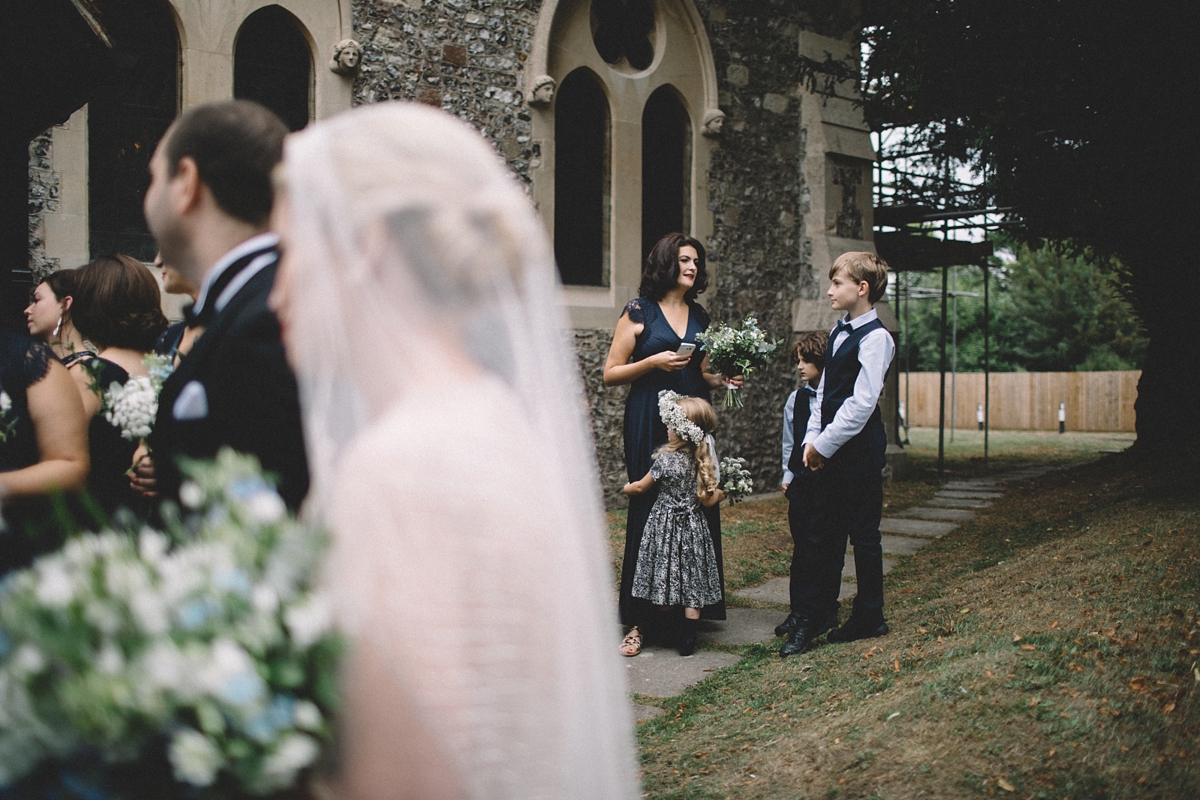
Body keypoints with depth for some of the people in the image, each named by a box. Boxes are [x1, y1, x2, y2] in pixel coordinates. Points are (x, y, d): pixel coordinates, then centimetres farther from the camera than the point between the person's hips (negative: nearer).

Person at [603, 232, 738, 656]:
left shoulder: (700, 316, 15)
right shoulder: (639, 311, 0)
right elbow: (610, 374, -2)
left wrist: (722, 380, 2)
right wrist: (654, 361, -14)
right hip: (649, 421, -5)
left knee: (696, 508, 1)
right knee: (650, 512, -4)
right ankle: (640, 620, 2)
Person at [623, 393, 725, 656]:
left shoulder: (665, 460, -14)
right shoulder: (704, 461, -4)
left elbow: (641, 487, 0)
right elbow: (707, 500, -3)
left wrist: (627, 488, 21)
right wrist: (720, 494, 18)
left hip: (666, 528, -3)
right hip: (694, 528, 3)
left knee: (664, 580, 9)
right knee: (692, 585, 8)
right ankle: (688, 640, 10)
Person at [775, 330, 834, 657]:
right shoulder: (795, 399, 5)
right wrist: (788, 476, 10)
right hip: (802, 482, 2)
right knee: (802, 547, 2)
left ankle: (826, 607, 21)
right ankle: (798, 612, 9)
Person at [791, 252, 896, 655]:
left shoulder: (875, 338, -13)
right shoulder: (839, 331, 12)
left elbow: (862, 403, -18)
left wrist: (825, 444, -15)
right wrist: (812, 439, 6)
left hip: (859, 448, -8)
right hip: (828, 449, 8)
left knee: (863, 534, 4)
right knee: (820, 534, 9)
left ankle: (869, 618, 17)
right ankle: (812, 617, 15)